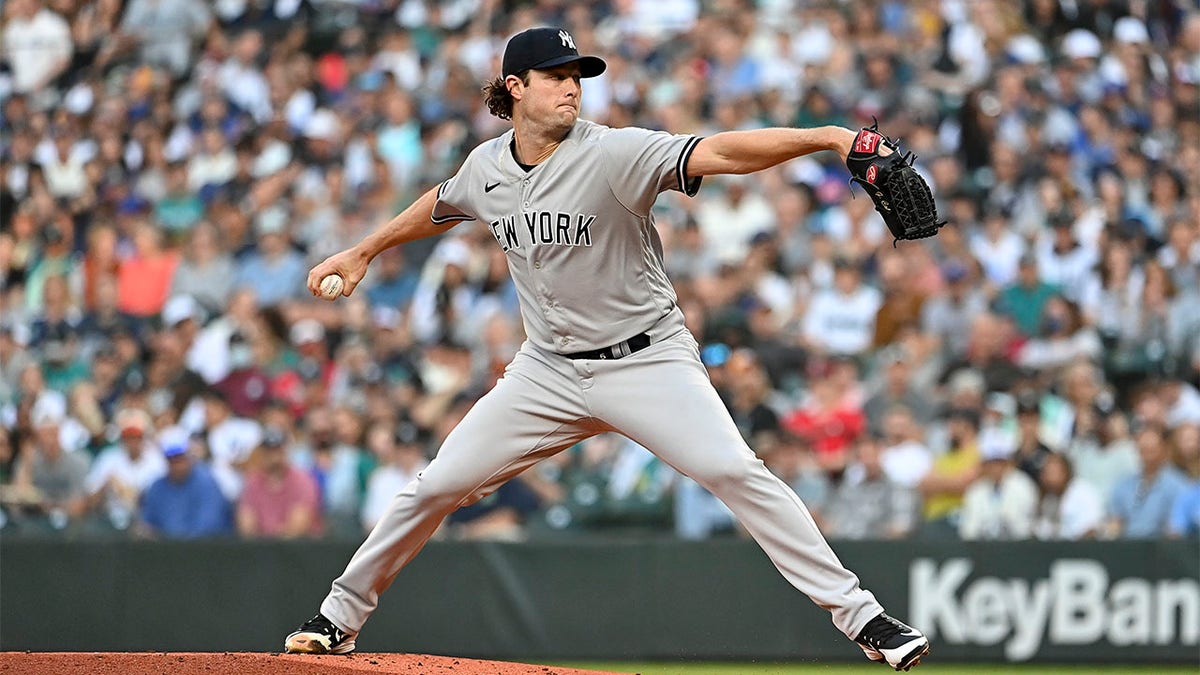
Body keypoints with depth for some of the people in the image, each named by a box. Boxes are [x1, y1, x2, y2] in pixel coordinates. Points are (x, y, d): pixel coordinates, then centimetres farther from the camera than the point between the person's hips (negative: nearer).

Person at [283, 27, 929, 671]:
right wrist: (362, 252, 31)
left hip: (647, 360, -4)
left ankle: (861, 617, -18)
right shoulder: (487, 166, -1)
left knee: (734, 471, -22)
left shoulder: (612, 154, -18)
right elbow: (442, 206, 24)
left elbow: (719, 153, -31)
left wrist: (827, 136, -44)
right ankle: (340, 617, 19)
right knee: (438, 485, 1)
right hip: (549, 370, 4)